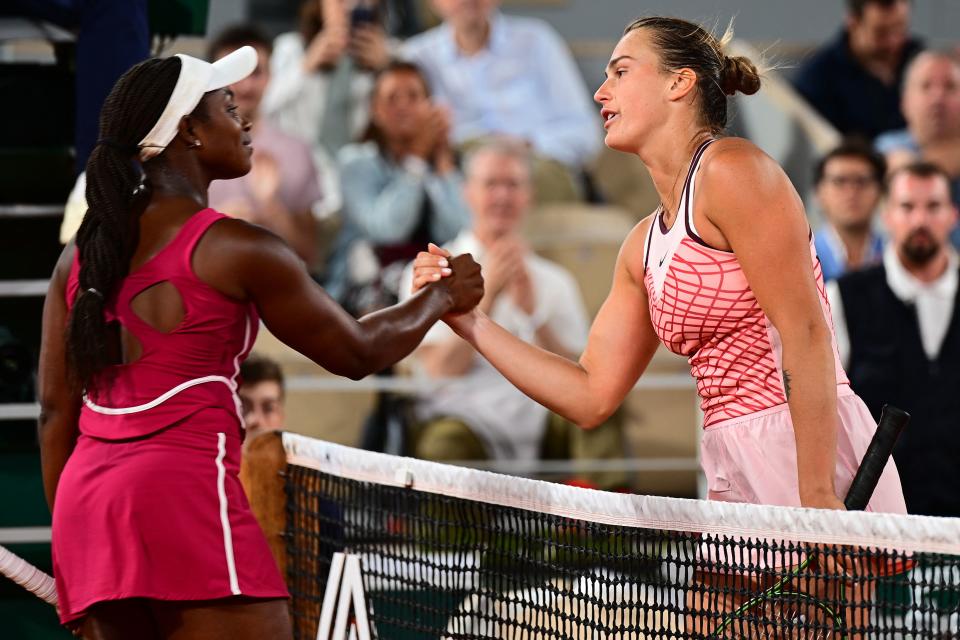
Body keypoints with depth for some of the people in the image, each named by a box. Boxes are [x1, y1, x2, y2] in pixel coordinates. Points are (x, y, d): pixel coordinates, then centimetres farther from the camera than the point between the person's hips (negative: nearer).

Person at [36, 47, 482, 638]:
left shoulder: (80, 258, 13)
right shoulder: (235, 250, -4)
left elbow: (55, 412, 15)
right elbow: (357, 352, 6)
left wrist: (71, 549, 22)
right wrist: (442, 298, 24)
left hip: (84, 498, 7)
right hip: (187, 487, -7)